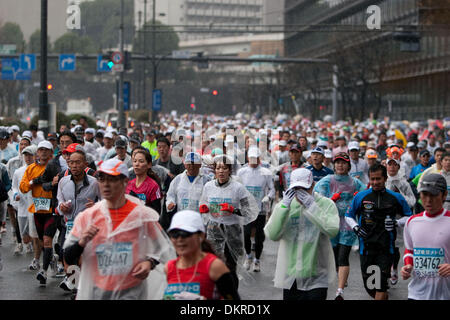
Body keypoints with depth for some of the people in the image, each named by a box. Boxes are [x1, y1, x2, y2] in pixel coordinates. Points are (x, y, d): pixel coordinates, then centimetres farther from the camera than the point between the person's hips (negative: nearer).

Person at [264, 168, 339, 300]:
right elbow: (272, 235, -10)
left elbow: (332, 230, -20)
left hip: (316, 276, -3)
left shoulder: (326, 204, -2)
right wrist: (284, 206, -18)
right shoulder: (283, 205, 4)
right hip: (290, 276, 3)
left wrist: (311, 206, -22)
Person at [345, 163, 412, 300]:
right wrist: (355, 227, -3)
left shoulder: (396, 198, 3)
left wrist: (396, 222, -6)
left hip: (386, 247, -2)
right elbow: (348, 216, 16)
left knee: (381, 285, -10)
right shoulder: (361, 196, 4)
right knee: (369, 286, 8)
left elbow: (408, 216, 14)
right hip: (366, 246, 2)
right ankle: (384, 297, 37)